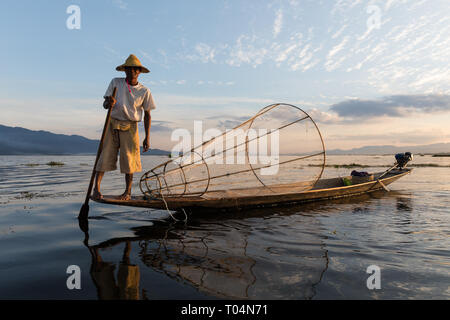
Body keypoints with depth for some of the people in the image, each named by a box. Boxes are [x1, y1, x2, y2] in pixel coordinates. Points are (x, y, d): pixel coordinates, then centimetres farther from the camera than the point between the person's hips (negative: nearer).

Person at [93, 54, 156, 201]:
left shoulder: (144, 91, 1)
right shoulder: (115, 83, 4)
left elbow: (147, 115, 4)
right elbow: (105, 104, 2)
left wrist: (147, 137, -1)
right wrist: (109, 103, -24)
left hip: (130, 127, -1)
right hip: (112, 124, 1)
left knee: (128, 159, -1)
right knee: (105, 155, -2)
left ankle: (128, 192, 10)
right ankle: (96, 188, 6)